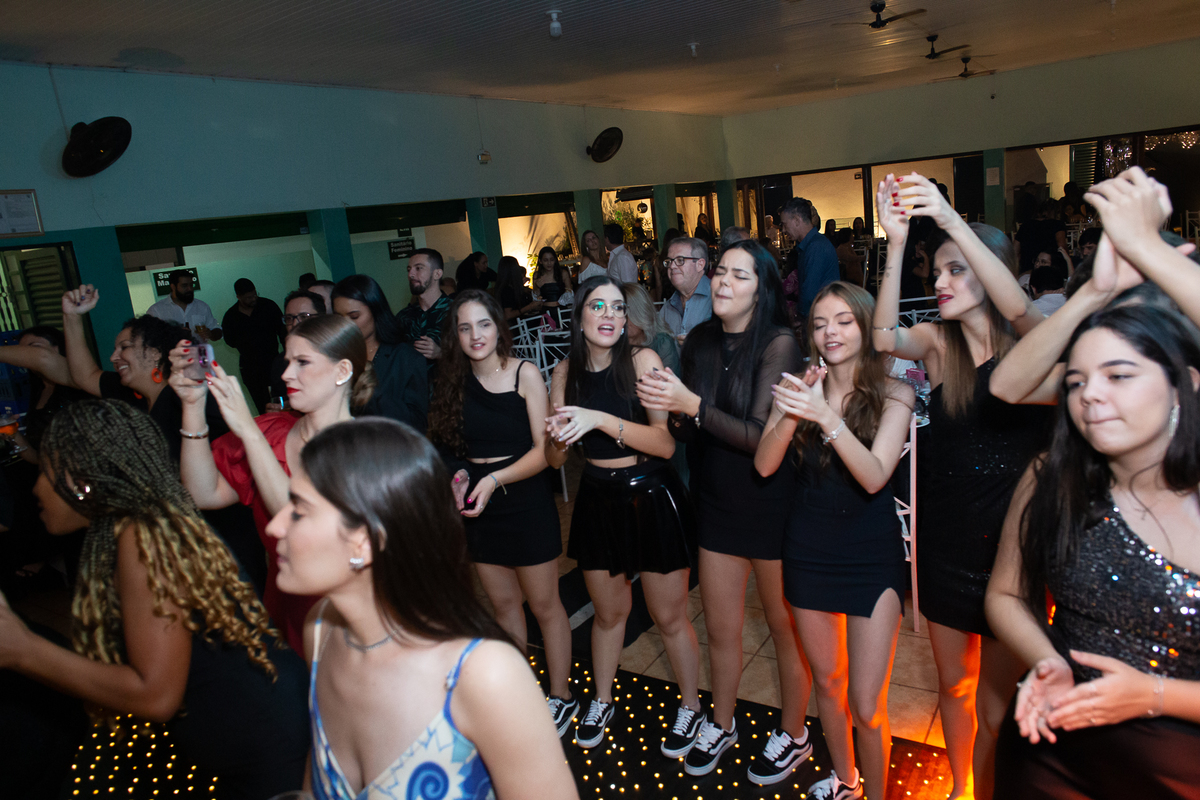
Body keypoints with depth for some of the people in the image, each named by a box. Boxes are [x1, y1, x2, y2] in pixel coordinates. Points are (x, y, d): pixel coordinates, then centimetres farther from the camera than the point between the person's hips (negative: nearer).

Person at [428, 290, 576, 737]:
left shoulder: (525, 374, -12)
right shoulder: (454, 382, 1)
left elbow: (543, 449, -14)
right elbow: (449, 449, 7)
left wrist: (495, 478, -26)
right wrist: (456, 478, -13)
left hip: (525, 503, -4)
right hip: (478, 508, 4)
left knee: (543, 604, 9)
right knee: (502, 604, 17)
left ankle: (561, 696, 27)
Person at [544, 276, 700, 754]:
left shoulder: (642, 360, -14)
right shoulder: (566, 373, -2)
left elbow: (665, 443, -22)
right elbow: (555, 460, 4)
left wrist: (601, 420, -32)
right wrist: (558, 437, -19)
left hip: (651, 499, -3)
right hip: (598, 500, 4)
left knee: (669, 617, 11)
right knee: (608, 611, 21)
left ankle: (691, 707, 36)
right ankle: (602, 702, 44)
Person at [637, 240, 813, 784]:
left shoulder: (778, 343, -16)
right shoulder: (700, 342, 0)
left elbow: (761, 436, -23)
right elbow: (688, 433, 2)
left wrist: (693, 405, -31)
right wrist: (670, 408, -19)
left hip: (771, 504, -4)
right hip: (718, 503, 5)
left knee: (784, 626, 14)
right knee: (720, 627, 18)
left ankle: (793, 735, 37)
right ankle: (721, 726, 41)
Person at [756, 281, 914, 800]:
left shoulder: (894, 395, -8)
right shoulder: (802, 388, -1)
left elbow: (875, 476, -21)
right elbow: (764, 465, -11)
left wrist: (828, 417, -35)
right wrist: (791, 413, -28)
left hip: (872, 555, -3)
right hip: (809, 549, 3)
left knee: (866, 706, -3)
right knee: (826, 681, 20)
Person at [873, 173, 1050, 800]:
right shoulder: (939, 342, -2)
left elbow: (1018, 308, -33)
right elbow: (884, 336, -23)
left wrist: (950, 219, -41)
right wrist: (896, 242, -33)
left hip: (1010, 547, -3)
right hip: (944, 544, 3)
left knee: (995, 704, 11)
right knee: (953, 687, 22)